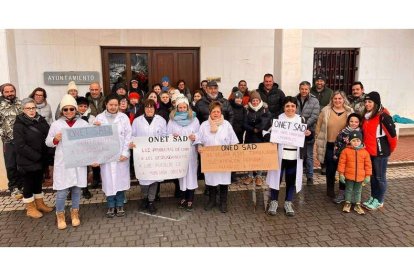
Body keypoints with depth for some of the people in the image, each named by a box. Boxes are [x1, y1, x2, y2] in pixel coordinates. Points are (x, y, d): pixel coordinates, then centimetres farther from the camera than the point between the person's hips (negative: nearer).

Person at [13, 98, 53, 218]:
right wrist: (36, 156, -19)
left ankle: (39, 204, 33)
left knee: (38, 182, 18)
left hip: (40, 159, 6)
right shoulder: (19, 125, -14)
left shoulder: (41, 120, 3)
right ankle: (30, 208, 22)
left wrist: (43, 156, -10)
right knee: (28, 184, 8)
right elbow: (20, 146, -19)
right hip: (27, 162, -6)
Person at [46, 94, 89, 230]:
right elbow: (48, 142, 6)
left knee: (77, 188, 11)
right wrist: (55, 140, -15)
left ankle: (74, 213, 29)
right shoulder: (56, 124, 0)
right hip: (62, 163, -1)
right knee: (62, 191, 1)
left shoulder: (83, 124, 2)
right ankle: (60, 215, 22)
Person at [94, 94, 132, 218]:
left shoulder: (124, 117, 1)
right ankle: (111, 206, 19)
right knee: (108, 180, 4)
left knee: (121, 179, 6)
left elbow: (128, 136, -2)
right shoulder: (99, 118, 2)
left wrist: (125, 152, -8)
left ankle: (120, 205, 20)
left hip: (121, 154, 0)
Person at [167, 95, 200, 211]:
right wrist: (172, 136, -17)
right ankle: (183, 197, 19)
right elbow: (167, 134, 4)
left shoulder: (194, 119, 6)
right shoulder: (172, 119, 7)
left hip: (190, 151, -1)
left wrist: (195, 137, -16)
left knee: (191, 173, -2)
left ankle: (190, 200, 5)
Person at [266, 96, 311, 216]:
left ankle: (288, 203, 23)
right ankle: (273, 202, 19)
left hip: (294, 156, 2)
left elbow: (306, 137, 12)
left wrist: (308, 134, -9)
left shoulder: (301, 119, 8)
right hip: (279, 154, -2)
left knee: (291, 180, 9)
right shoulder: (277, 118, 0)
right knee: (277, 178, 4)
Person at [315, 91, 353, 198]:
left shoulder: (350, 112, 1)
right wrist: (318, 139, 3)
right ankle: (330, 189, 22)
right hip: (329, 145, -1)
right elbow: (319, 126, 4)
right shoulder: (326, 111, -1)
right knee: (330, 168, 5)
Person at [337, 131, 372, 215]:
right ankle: (347, 204, 26)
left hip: (360, 176, 2)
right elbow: (342, 163, -6)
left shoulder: (365, 152, -3)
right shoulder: (346, 151, -8)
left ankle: (357, 205, 28)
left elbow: (368, 165, 2)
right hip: (349, 175, -2)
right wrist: (341, 173, -8)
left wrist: (368, 175, 1)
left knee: (358, 191, 14)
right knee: (349, 190, 11)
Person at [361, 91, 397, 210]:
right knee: (372, 176, 17)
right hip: (369, 151, 7)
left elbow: (392, 134, -16)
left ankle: (379, 201, 19)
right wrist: (365, 146, 12)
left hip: (380, 151, -7)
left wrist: (391, 149, -4)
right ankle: (373, 198, 30)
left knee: (380, 177, 6)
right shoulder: (366, 115, 6)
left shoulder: (383, 116, -18)